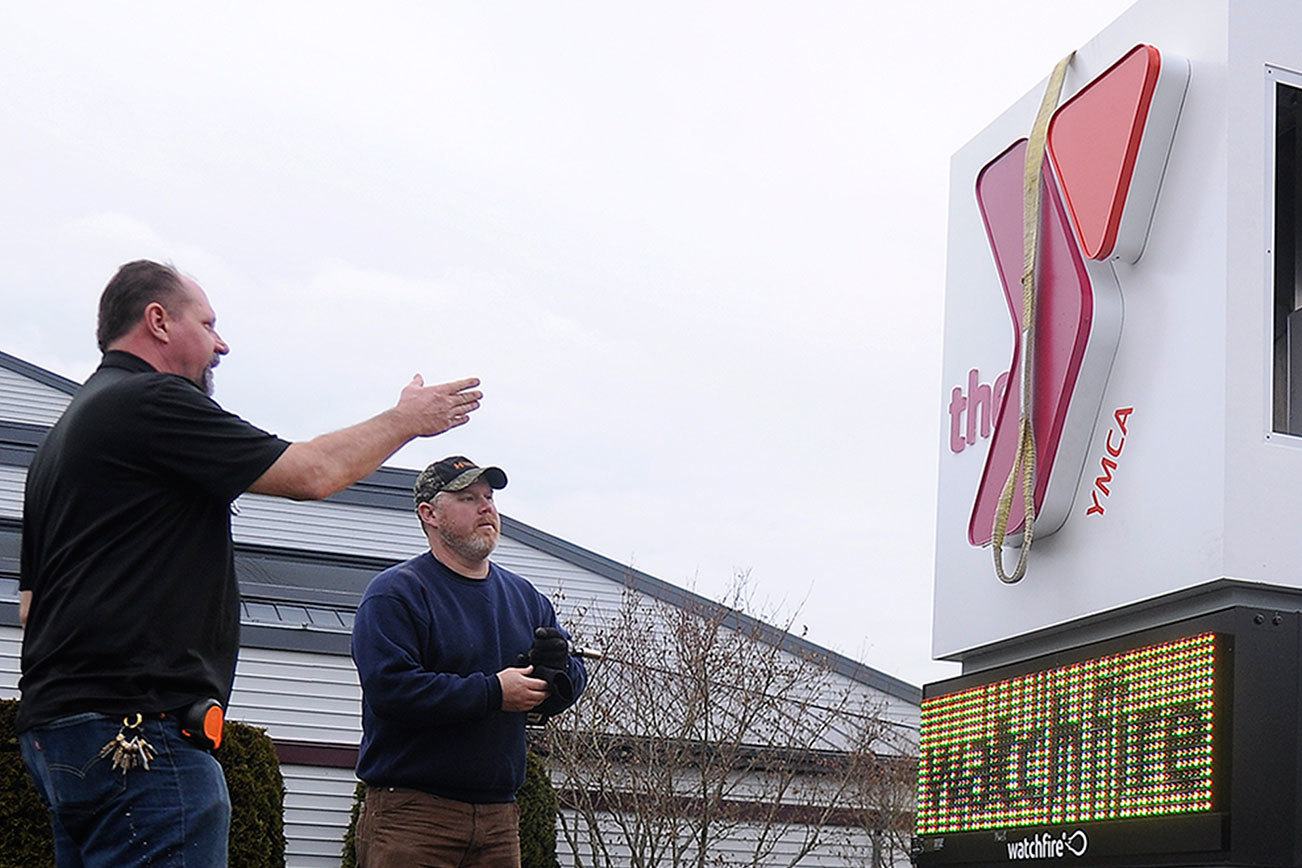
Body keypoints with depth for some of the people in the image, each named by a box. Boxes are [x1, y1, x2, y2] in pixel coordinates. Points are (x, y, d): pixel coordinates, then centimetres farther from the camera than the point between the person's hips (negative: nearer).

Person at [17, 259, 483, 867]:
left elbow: (31, 602, 24)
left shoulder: (67, 429, 23)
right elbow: (312, 473, -6)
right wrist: (406, 419, 8)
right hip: (134, 732, -10)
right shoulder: (151, 402, -8)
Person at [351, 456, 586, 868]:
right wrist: (493, 693, -18)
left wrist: (559, 670, -7)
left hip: (499, 814, 6)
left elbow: (573, 680, 18)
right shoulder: (395, 592, -5)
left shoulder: (525, 597, 17)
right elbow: (390, 687, -18)